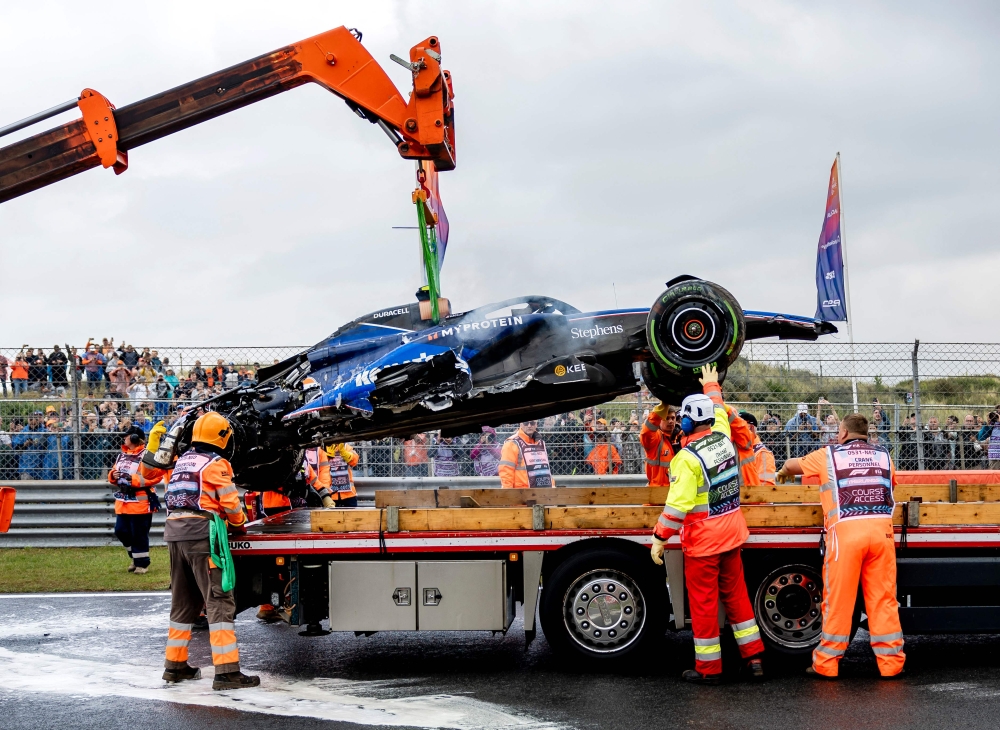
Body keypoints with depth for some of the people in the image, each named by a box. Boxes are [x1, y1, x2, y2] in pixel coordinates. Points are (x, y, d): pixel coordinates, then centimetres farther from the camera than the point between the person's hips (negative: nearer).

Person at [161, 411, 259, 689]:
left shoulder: (182, 461, 19)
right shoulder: (216, 464, -4)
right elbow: (230, 502, -7)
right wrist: (239, 523, 14)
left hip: (175, 534, 8)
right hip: (202, 534, -8)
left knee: (183, 602, 18)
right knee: (219, 602, -8)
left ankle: (175, 665, 24)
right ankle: (227, 672, -13)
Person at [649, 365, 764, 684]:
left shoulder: (688, 457, -19)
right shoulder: (723, 438, 0)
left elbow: (677, 504, -22)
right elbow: (720, 411, 23)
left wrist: (660, 538, -16)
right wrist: (712, 386, 38)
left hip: (702, 539, -7)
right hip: (732, 533, 7)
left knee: (703, 602, 3)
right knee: (735, 594, 17)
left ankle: (708, 667, 11)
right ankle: (753, 657, 18)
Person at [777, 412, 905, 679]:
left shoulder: (829, 455, 11)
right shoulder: (884, 456, 18)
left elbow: (793, 465, 26)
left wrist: (783, 472, 50)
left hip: (846, 530, -2)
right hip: (881, 529, 2)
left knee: (838, 599, 2)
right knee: (883, 598, 6)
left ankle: (827, 663, 7)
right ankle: (891, 661, 7)